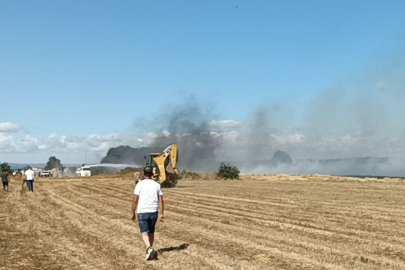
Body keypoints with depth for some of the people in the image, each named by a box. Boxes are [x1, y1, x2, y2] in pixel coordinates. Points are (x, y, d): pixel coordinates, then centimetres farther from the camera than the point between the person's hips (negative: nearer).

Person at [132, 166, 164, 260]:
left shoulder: (140, 184, -5)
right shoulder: (157, 185, 3)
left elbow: (135, 200, -6)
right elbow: (161, 200, -1)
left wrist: (133, 213, 4)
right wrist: (162, 214, 3)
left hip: (142, 212, -3)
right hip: (154, 211, 3)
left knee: (144, 233, -2)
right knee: (151, 232, 18)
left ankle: (149, 249, -24)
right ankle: (150, 250, 24)